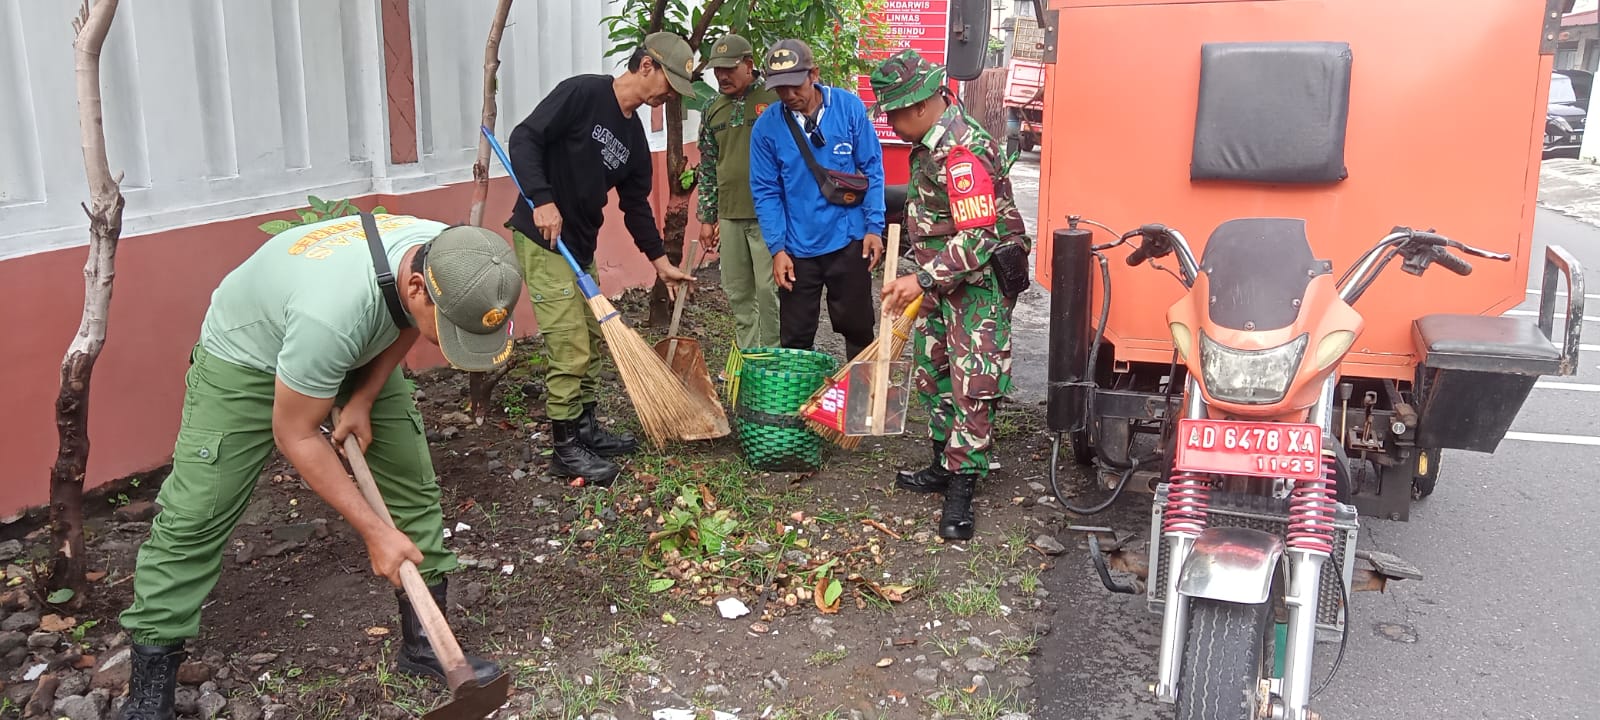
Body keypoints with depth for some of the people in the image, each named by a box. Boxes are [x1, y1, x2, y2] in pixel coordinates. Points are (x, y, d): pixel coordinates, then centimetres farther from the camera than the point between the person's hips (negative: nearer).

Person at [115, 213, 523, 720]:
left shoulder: (451, 260, -27)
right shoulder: (332, 311, -46)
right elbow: (295, 435, -29)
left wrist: (363, 401, -11)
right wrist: (374, 532, -25)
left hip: (360, 351, 6)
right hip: (246, 351, -6)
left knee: (413, 480, 1)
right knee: (196, 516, -7)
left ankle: (424, 641, 14)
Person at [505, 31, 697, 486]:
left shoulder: (634, 138, 11)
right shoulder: (582, 94, -13)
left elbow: (636, 205, 16)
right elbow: (525, 139, -17)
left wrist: (660, 260, 13)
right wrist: (542, 200, -26)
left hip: (581, 247, 9)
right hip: (543, 241, -9)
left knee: (592, 340, 15)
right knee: (569, 348, -9)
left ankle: (585, 428, 29)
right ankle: (567, 449, 2)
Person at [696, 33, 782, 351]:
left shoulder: (773, 100, -4)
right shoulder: (712, 111, 12)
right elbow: (707, 168, 17)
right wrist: (707, 217, 14)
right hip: (729, 215, 6)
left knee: (769, 289, -4)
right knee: (737, 292, 11)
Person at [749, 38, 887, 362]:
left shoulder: (849, 107, -6)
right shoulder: (767, 126, -5)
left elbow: (872, 169, -1)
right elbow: (766, 191, -2)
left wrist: (874, 227, -5)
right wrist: (777, 248, -8)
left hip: (849, 240, 0)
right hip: (797, 247, 1)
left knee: (858, 326, 13)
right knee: (795, 335, 9)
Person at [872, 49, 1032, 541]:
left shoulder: (963, 151, -24)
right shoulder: (931, 142, 9)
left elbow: (978, 238, -28)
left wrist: (923, 281, -28)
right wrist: (925, 280, 21)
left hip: (979, 285, -11)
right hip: (942, 282, 11)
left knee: (973, 386, -6)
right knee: (932, 375, 16)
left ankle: (962, 490, -1)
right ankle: (944, 466, 29)